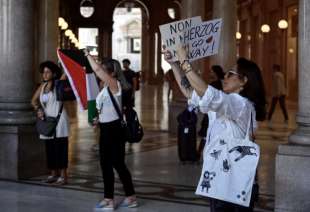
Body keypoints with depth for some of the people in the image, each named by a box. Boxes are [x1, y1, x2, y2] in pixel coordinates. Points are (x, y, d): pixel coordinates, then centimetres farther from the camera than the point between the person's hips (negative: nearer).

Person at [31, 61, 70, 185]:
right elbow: (33, 100, 17)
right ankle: (54, 174, 21)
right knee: (50, 148, 10)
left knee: (60, 148, -5)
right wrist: (38, 109, 0)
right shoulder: (42, 86, 11)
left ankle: (63, 176, -2)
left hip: (59, 121, -6)